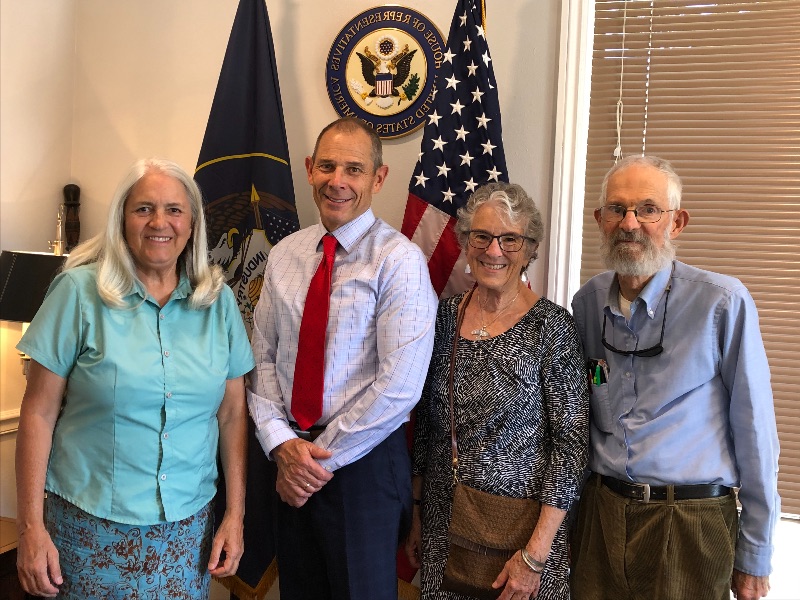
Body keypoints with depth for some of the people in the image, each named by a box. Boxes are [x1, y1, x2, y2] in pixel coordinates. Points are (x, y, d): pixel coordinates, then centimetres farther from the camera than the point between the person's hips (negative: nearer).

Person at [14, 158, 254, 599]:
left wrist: (235, 513, 2)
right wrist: (30, 526, -7)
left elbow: (232, 413, 4)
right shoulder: (80, 291, -8)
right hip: (91, 523, -2)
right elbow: (39, 413, -6)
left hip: (188, 524, 2)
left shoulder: (219, 301, 0)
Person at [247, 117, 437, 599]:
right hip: (292, 465, 5)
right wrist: (281, 442, -9)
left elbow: (398, 387, -19)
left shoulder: (399, 261, -14)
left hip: (365, 463, -5)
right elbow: (263, 357, 4)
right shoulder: (284, 255, 4)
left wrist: (322, 456, -13)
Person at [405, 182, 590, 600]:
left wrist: (535, 553, -15)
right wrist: (417, 517, 10)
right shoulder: (445, 316, 0)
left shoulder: (551, 327, -13)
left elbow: (572, 442, -13)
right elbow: (425, 424, 8)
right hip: (443, 519, 4)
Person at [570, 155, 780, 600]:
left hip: (690, 525, -3)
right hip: (599, 513, 4)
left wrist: (754, 556, -3)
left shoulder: (723, 303, -13)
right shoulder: (587, 303, 1)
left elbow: (754, 433, -8)